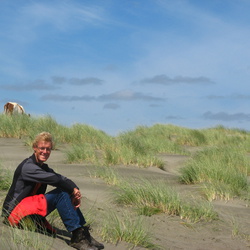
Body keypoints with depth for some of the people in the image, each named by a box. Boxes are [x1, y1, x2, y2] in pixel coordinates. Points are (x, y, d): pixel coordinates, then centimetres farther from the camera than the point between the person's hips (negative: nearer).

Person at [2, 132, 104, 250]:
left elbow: (64, 180, 4)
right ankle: (77, 236, -26)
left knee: (66, 193, -1)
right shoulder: (27, 166, -14)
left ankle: (83, 232, -8)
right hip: (14, 213, -9)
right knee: (61, 193, -23)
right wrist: (73, 190, -14)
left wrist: (75, 191, -16)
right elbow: (55, 180, -25)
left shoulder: (44, 168, 16)